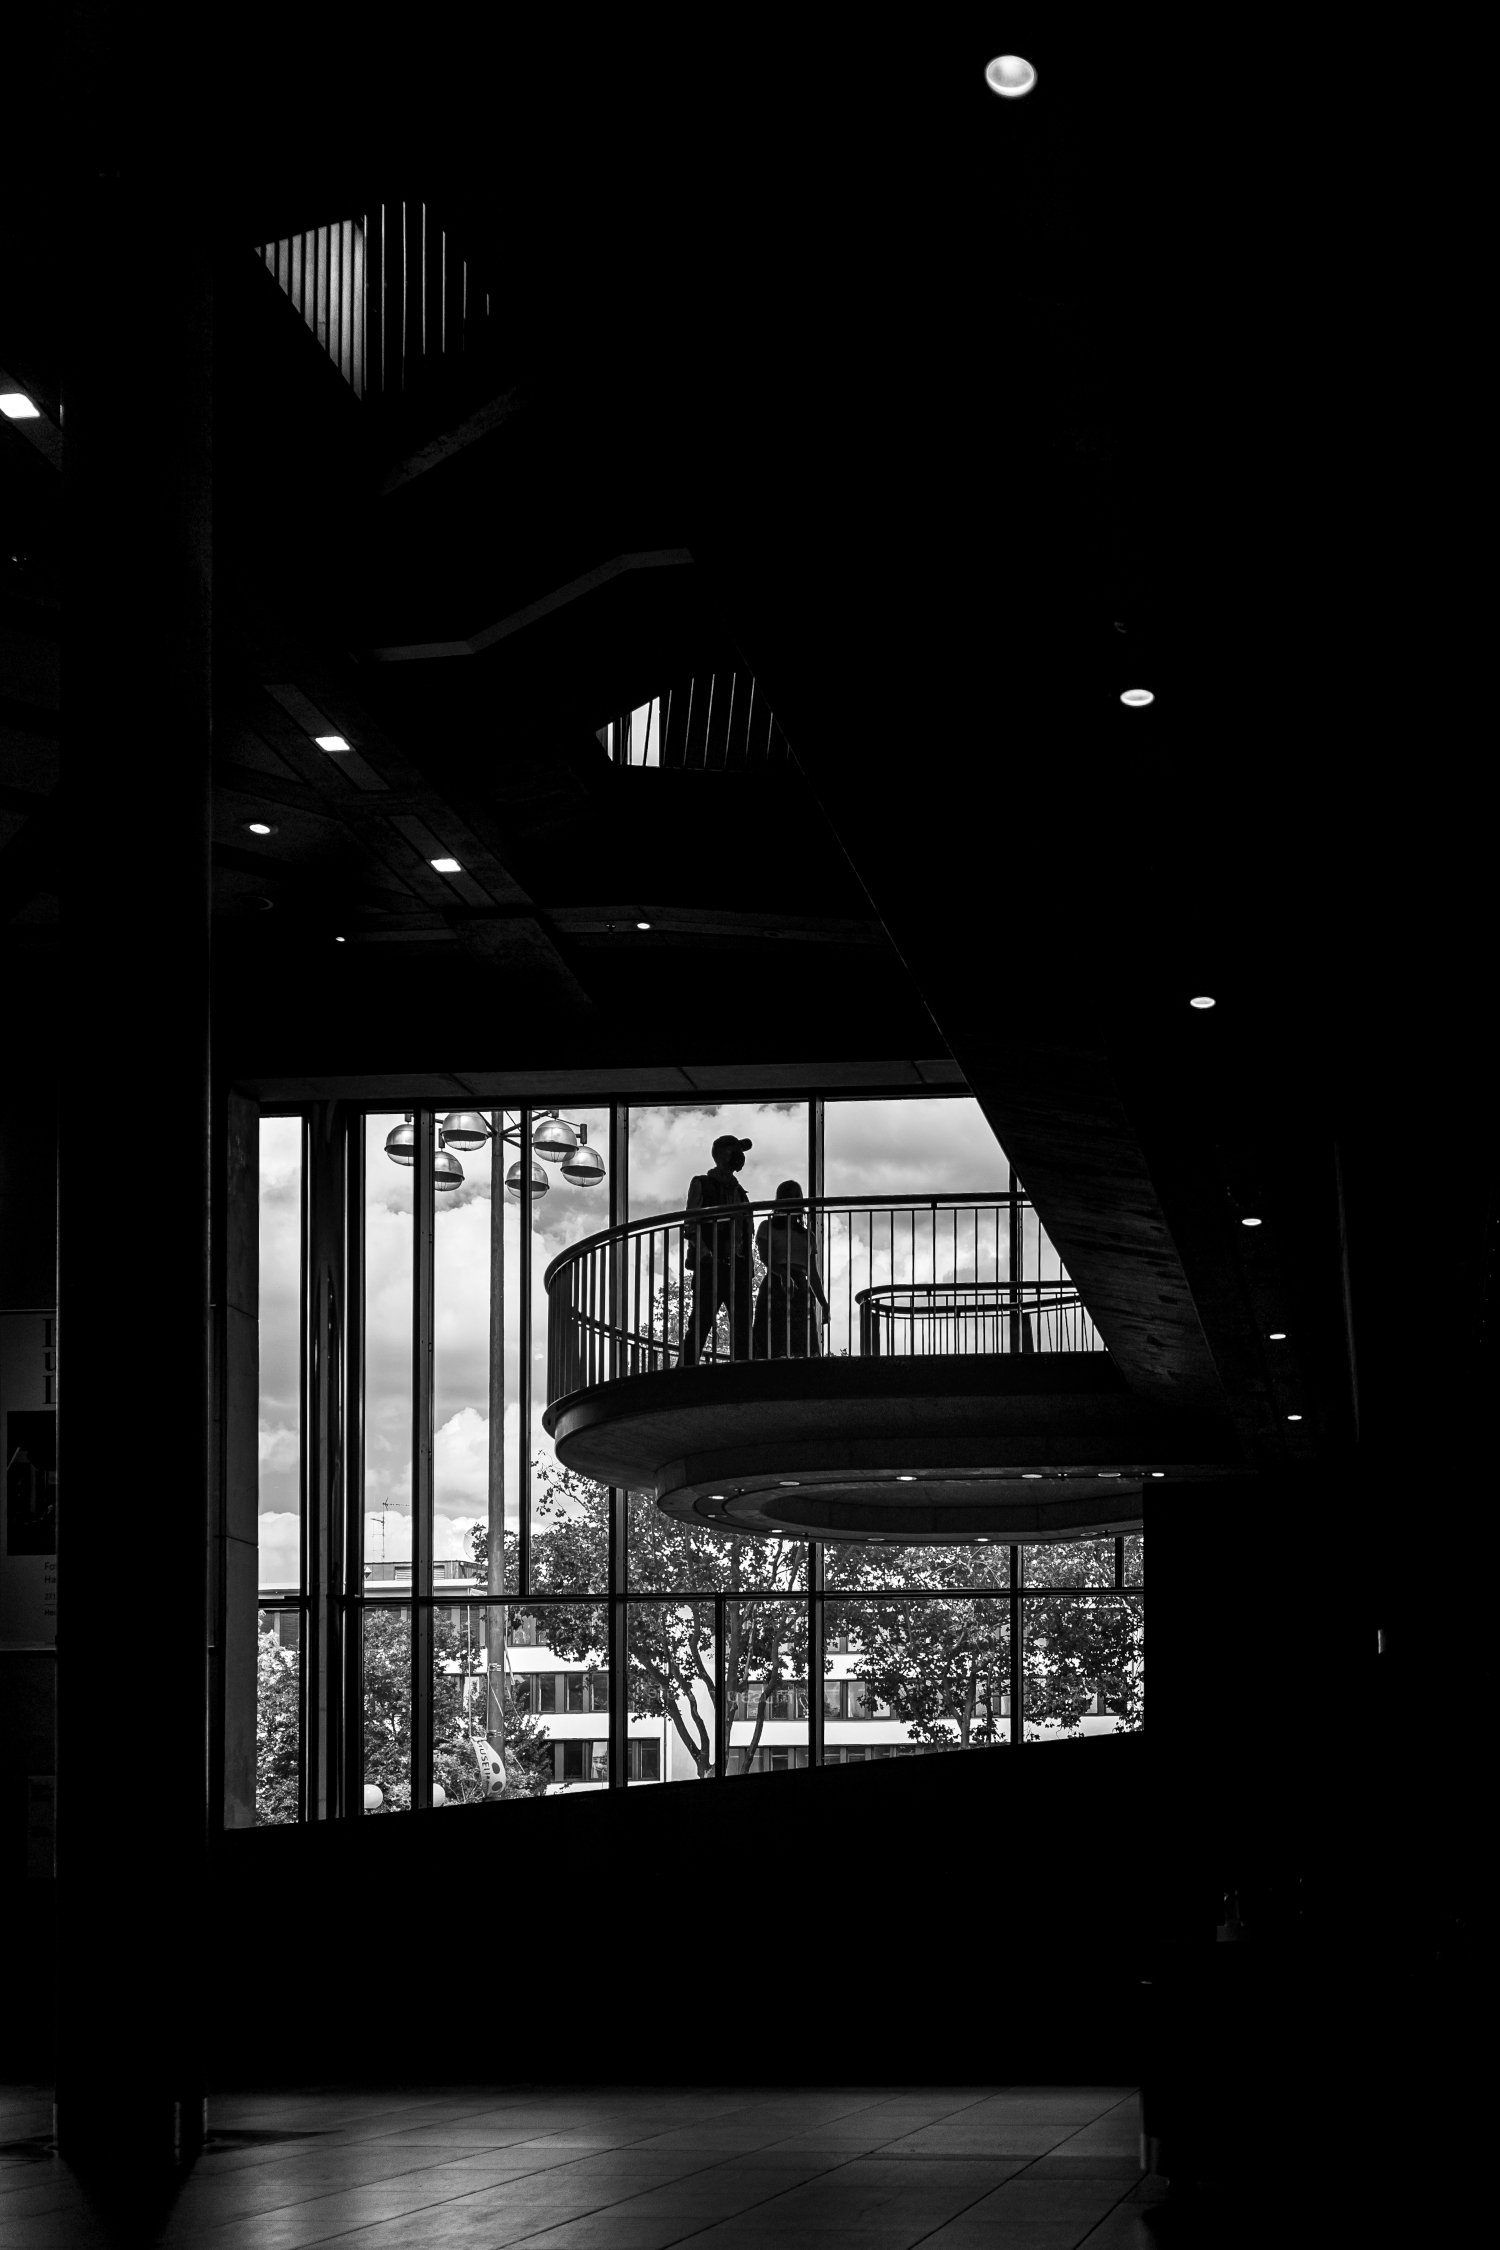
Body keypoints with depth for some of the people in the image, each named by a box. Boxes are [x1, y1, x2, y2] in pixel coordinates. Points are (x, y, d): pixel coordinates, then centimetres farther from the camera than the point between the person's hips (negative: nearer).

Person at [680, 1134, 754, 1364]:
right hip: (710, 1267, -6)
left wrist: (749, 1262, 9)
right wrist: (705, 1253, -19)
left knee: (742, 1326, -3)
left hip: (737, 1266, 6)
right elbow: (690, 1227, -3)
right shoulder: (701, 1185, 7)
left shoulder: (738, 1191, 24)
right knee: (700, 1323, -11)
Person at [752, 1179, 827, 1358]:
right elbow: (765, 1256, -7)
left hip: (800, 1291, 4)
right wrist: (783, 1274, -26)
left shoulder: (806, 1235, 23)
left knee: (806, 1348, -12)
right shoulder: (767, 1227, 11)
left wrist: (823, 1304, 11)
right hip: (775, 1287, -4)